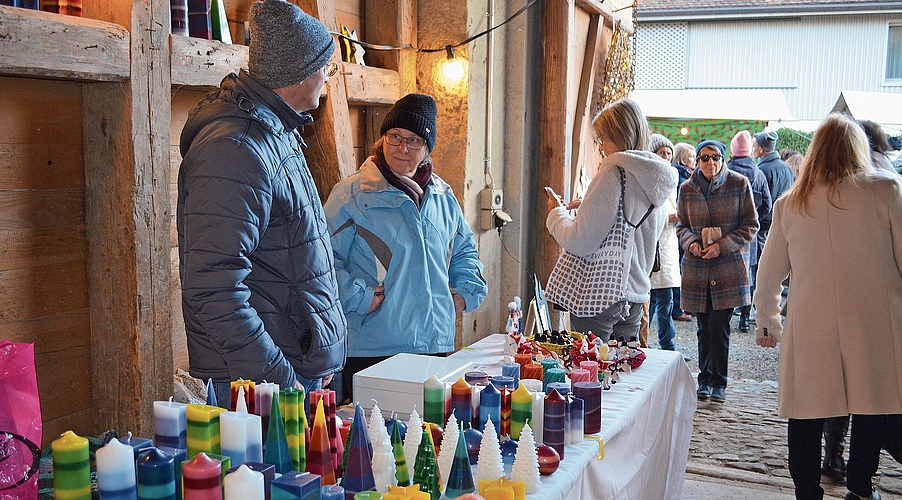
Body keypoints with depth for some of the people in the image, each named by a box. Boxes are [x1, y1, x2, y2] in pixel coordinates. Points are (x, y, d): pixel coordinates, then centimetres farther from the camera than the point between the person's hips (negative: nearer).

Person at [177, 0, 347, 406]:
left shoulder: (277, 130, 13)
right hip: (263, 380, -9)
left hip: (301, 366, 10)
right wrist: (280, 381, -24)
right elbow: (214, 292, -26)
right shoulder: (236, 149, -21)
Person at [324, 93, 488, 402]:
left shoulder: (443, 198, 13)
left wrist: (465, 292, 14)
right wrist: (358, 298, -17)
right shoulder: (352, 194, -5)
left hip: (436, 346, 5)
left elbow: (465, 250, 28)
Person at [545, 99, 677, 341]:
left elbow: (580, 242, -19)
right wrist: (588, 207, 17)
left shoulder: (613, 172, -16)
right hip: (635, 296, 8)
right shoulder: (656, 180, 8)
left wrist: (556, 213, -1)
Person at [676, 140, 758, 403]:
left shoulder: (739, 184, -2)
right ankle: (705, 379, 22)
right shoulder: (687, 188, 5)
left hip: (729, 265, -2)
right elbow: (681, 225, 12)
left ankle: (718, 382, 10)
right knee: (704, 326, 8)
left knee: (719, 326, -5)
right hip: (696, 266, 2)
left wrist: (722, 246, -12)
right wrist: (691, 243, -10)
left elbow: (750, 225, 0)